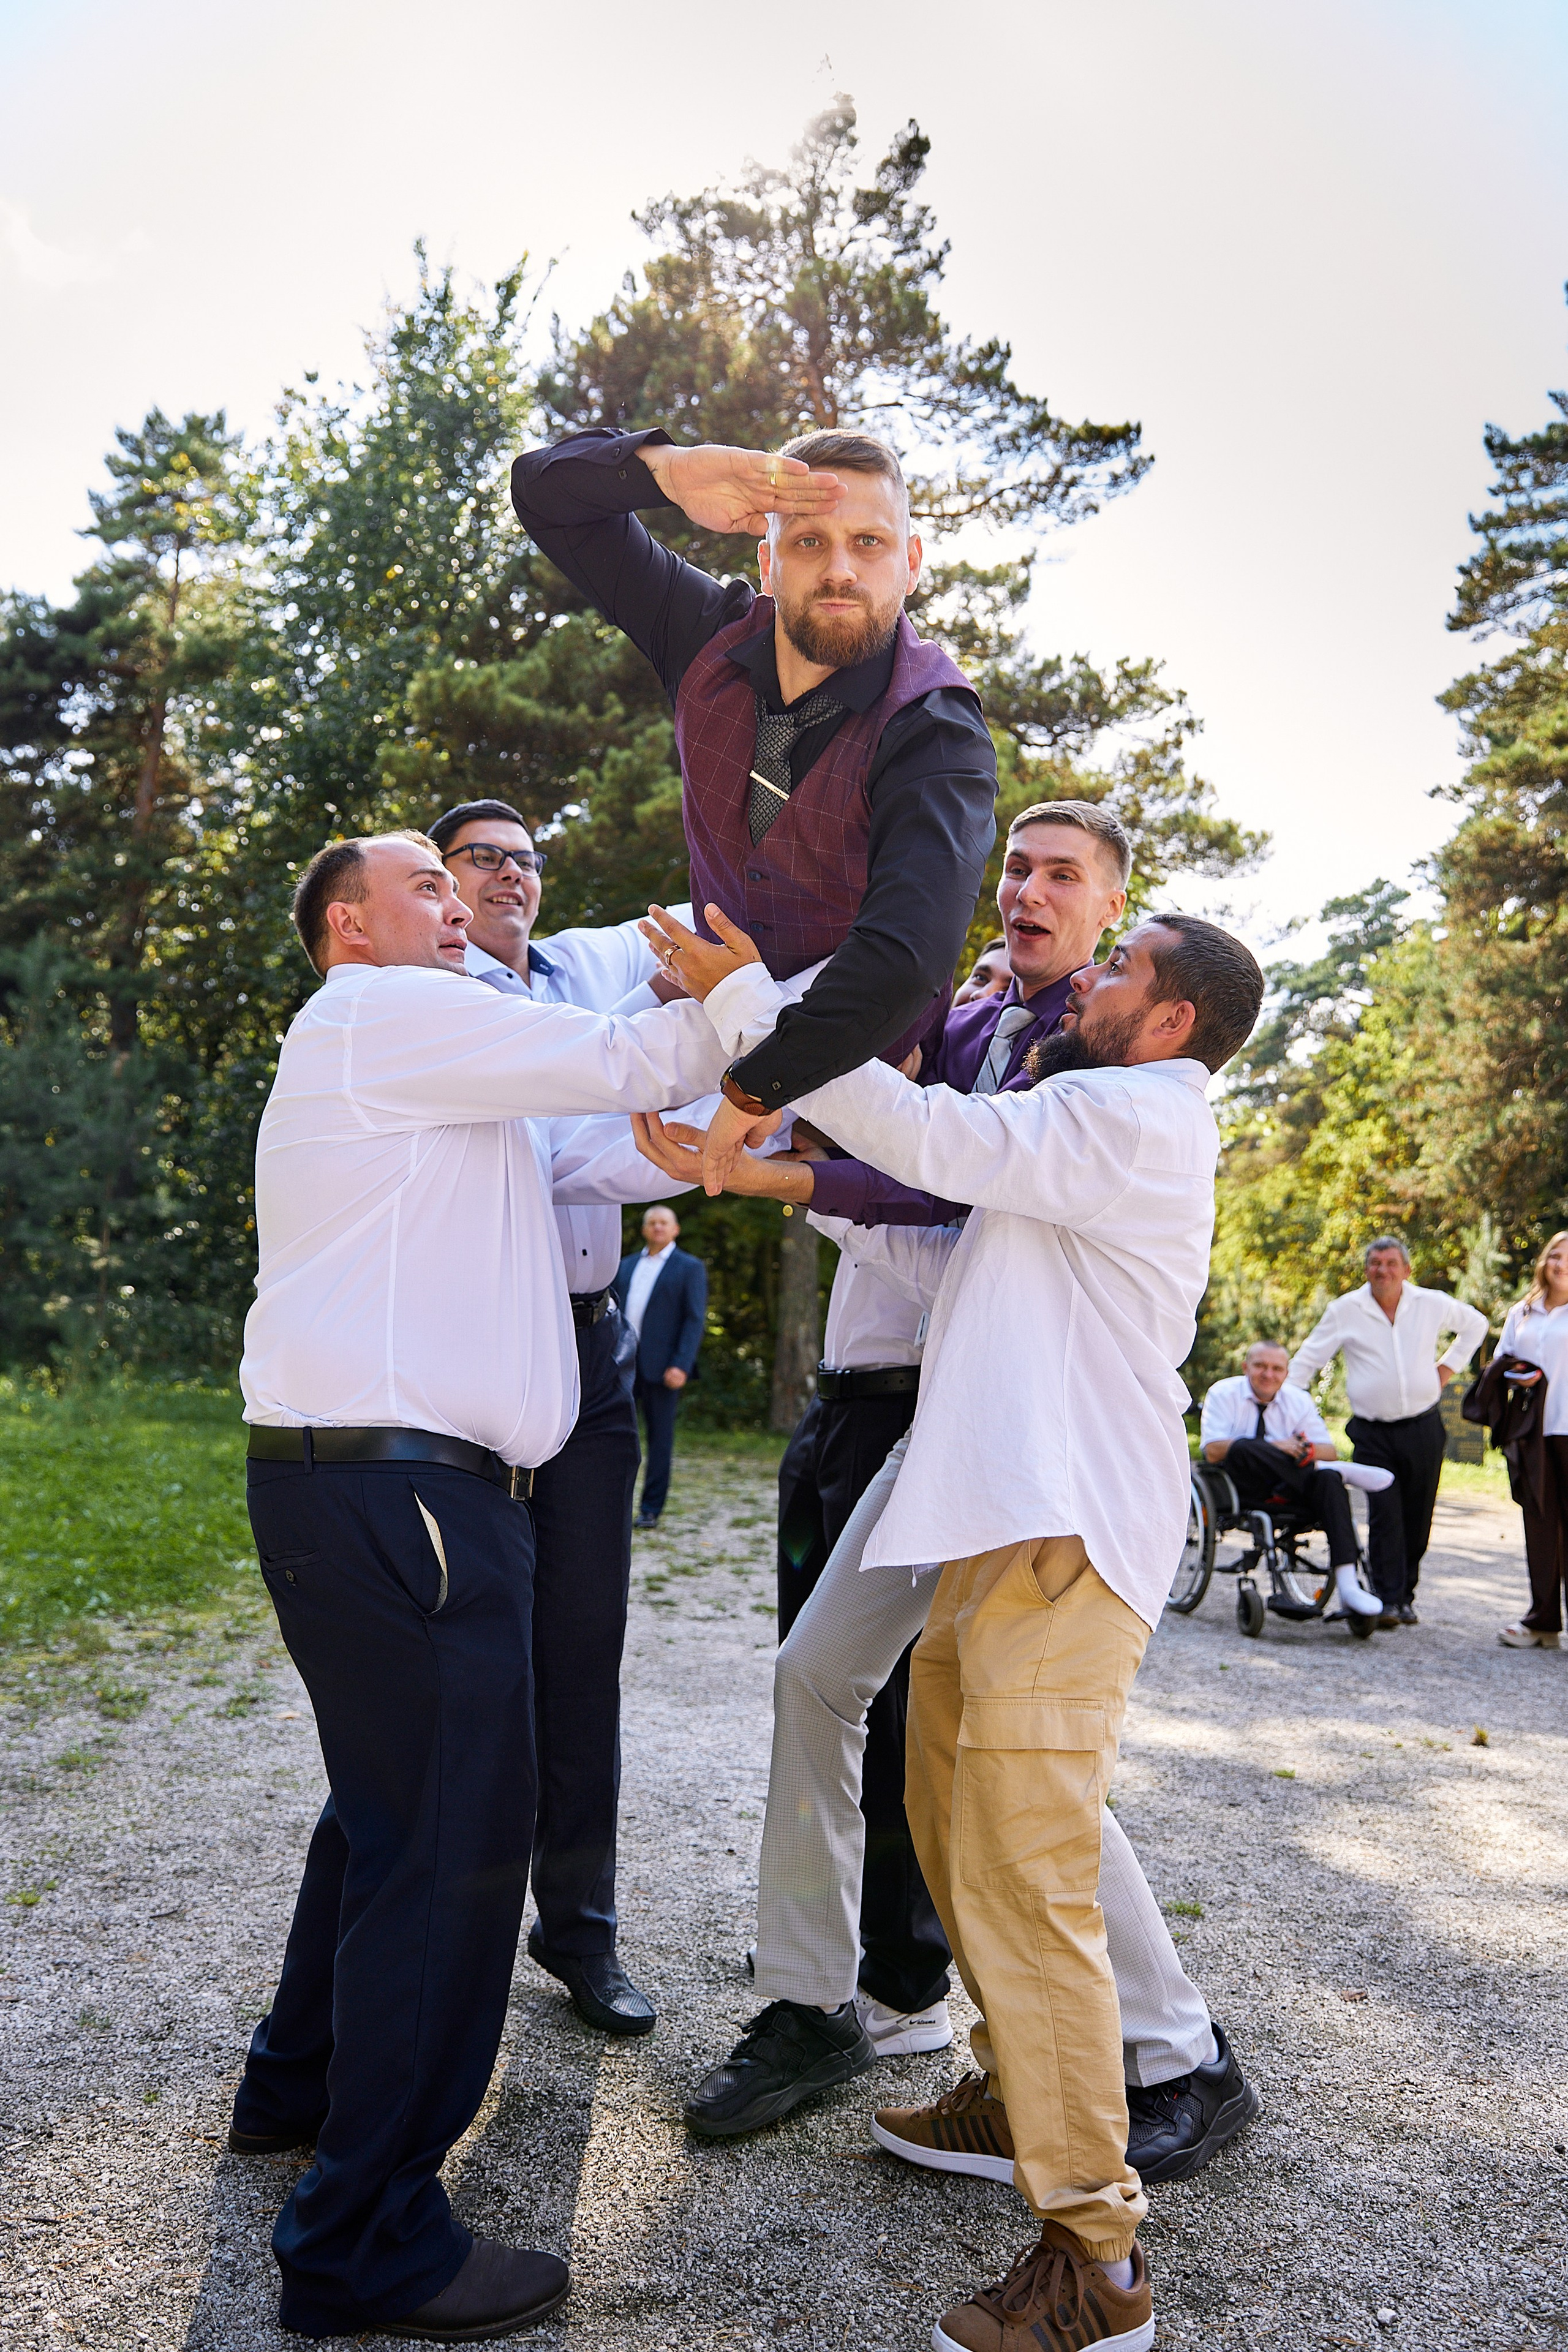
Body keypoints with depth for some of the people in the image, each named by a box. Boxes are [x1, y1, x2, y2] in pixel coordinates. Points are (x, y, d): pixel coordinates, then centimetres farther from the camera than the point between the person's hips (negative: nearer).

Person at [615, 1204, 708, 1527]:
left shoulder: (690, 1268, 2)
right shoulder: (626, 1266, 17)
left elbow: (695, 1320, -5)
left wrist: (681, 1366, -15)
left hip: (662, 1365, -4)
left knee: (660, 1436, 2)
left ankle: (652, 1508, 10)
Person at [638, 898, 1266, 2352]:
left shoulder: (1138, 1116, -9)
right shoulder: (1095, 1125, 24)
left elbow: (929, 1134, -18)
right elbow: (954, 1253, 23)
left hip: (1063, 1546, -11)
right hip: (999, 1531, 11)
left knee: (1022, 1879, -9)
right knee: (951, 1823, 20)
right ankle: (1020, 2097, 38)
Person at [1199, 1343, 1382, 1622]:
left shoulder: (1299, 1401, 11)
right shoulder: (1224, 1394, 0)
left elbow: (1331, 1452, 5)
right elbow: (1213, 1451, -14)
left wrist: (1308, 1450, -21)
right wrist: (1274, 1447, -24)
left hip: (1288, 1493, 3)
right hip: (1245, 1491, -3)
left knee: (1329, 1479, -29)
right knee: (1242, 1448, -35)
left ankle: (1348, 1585, -36)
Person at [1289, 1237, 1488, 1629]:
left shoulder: (1432, 1304, 4)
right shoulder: (1346, 1310, 0)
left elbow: (1475, 1323, 24)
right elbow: (1307, 1360, 5)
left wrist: (1449, 1366, 14)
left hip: (1423, 1429, 2)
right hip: (1372, 1433, -2)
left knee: (1418, 1518, 6)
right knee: (1384, 1516, -12)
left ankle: (1405, 1596, 19)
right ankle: (1386, 1600, -10)